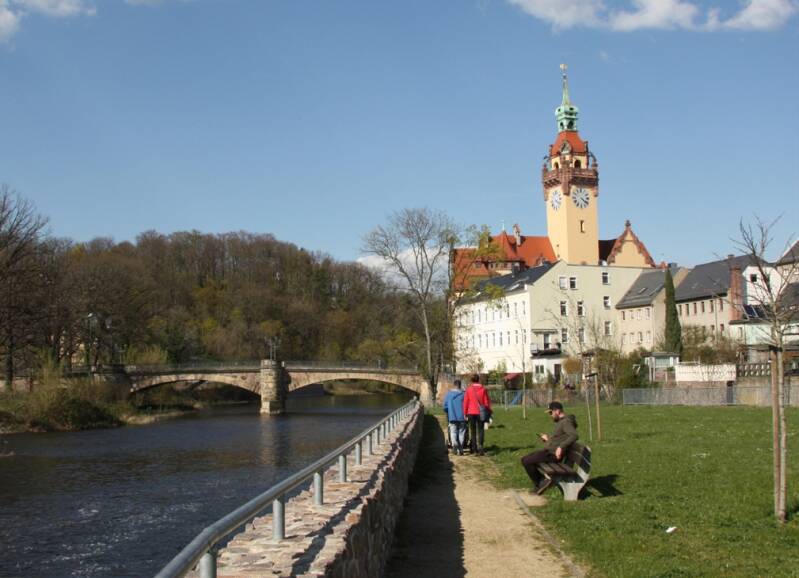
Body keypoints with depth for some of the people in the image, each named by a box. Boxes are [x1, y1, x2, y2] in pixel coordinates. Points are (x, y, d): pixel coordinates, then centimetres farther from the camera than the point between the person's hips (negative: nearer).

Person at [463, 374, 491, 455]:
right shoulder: (483, 389, -2)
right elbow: (487, 402, 0)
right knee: (480, 430, 3)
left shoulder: (468, 389, -3)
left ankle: (474, 448, 12)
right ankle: (480, 445, -19)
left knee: (472, 430, 10)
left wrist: (465, 413, 6)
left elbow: (465, 402, -1)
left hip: (471, 413, 0)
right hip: (481, 413, 0)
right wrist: (488, 412, 8)